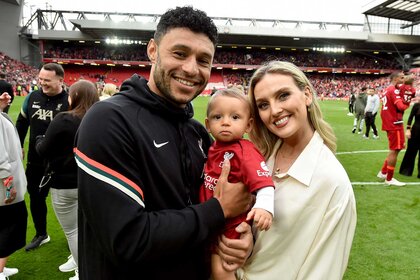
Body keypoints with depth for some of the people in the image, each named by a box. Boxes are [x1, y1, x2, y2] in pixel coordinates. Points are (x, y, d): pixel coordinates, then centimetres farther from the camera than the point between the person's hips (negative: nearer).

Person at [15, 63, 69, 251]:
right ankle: (41, 234, 40)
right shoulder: (32, 97, -1)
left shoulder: (69, 101, -16)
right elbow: (22, 123, 14)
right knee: (35, 197, 18)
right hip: (35, 161, 5)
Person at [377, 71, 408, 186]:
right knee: (395, 150, -2)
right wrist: (407, 102, -7)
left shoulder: (386, 90, 15)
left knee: (393, 149, 19)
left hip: (389, 123, 10)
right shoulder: (394, 90, -14)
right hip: (395, 124, -10)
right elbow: (401, 107, -24)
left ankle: (383, 172, 24)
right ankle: (389, 179, 5)